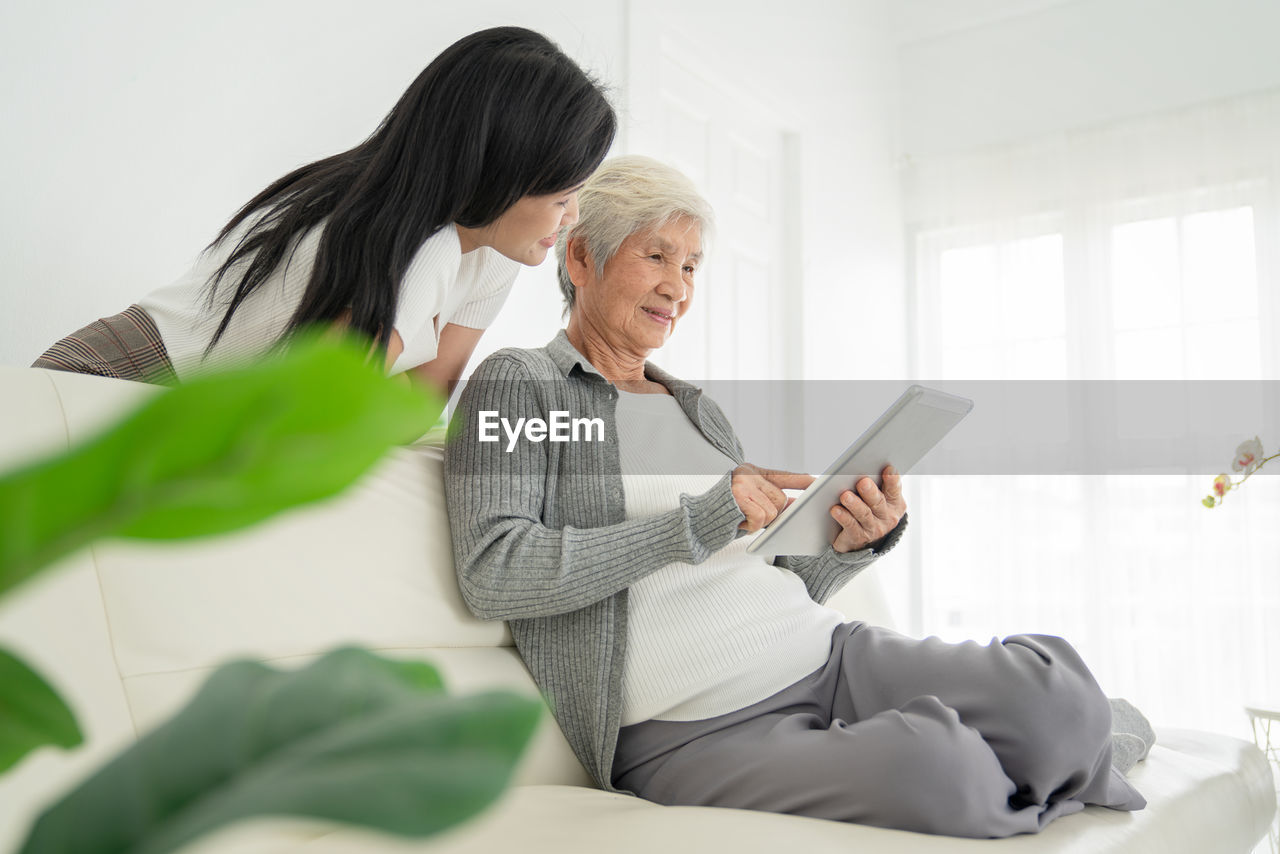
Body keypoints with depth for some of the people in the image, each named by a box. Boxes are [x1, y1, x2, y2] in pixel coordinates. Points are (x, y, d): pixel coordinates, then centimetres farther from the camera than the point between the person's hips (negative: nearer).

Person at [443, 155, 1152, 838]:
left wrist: (851, 546, -3)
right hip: (689, 732, -5)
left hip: (827, 653, 6)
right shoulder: (516, 384, 2)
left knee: (1056, 687, -20)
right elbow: (492, 574, -15)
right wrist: (702, 520, -15)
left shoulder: (698, 408, 21)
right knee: (928, 765, -31)